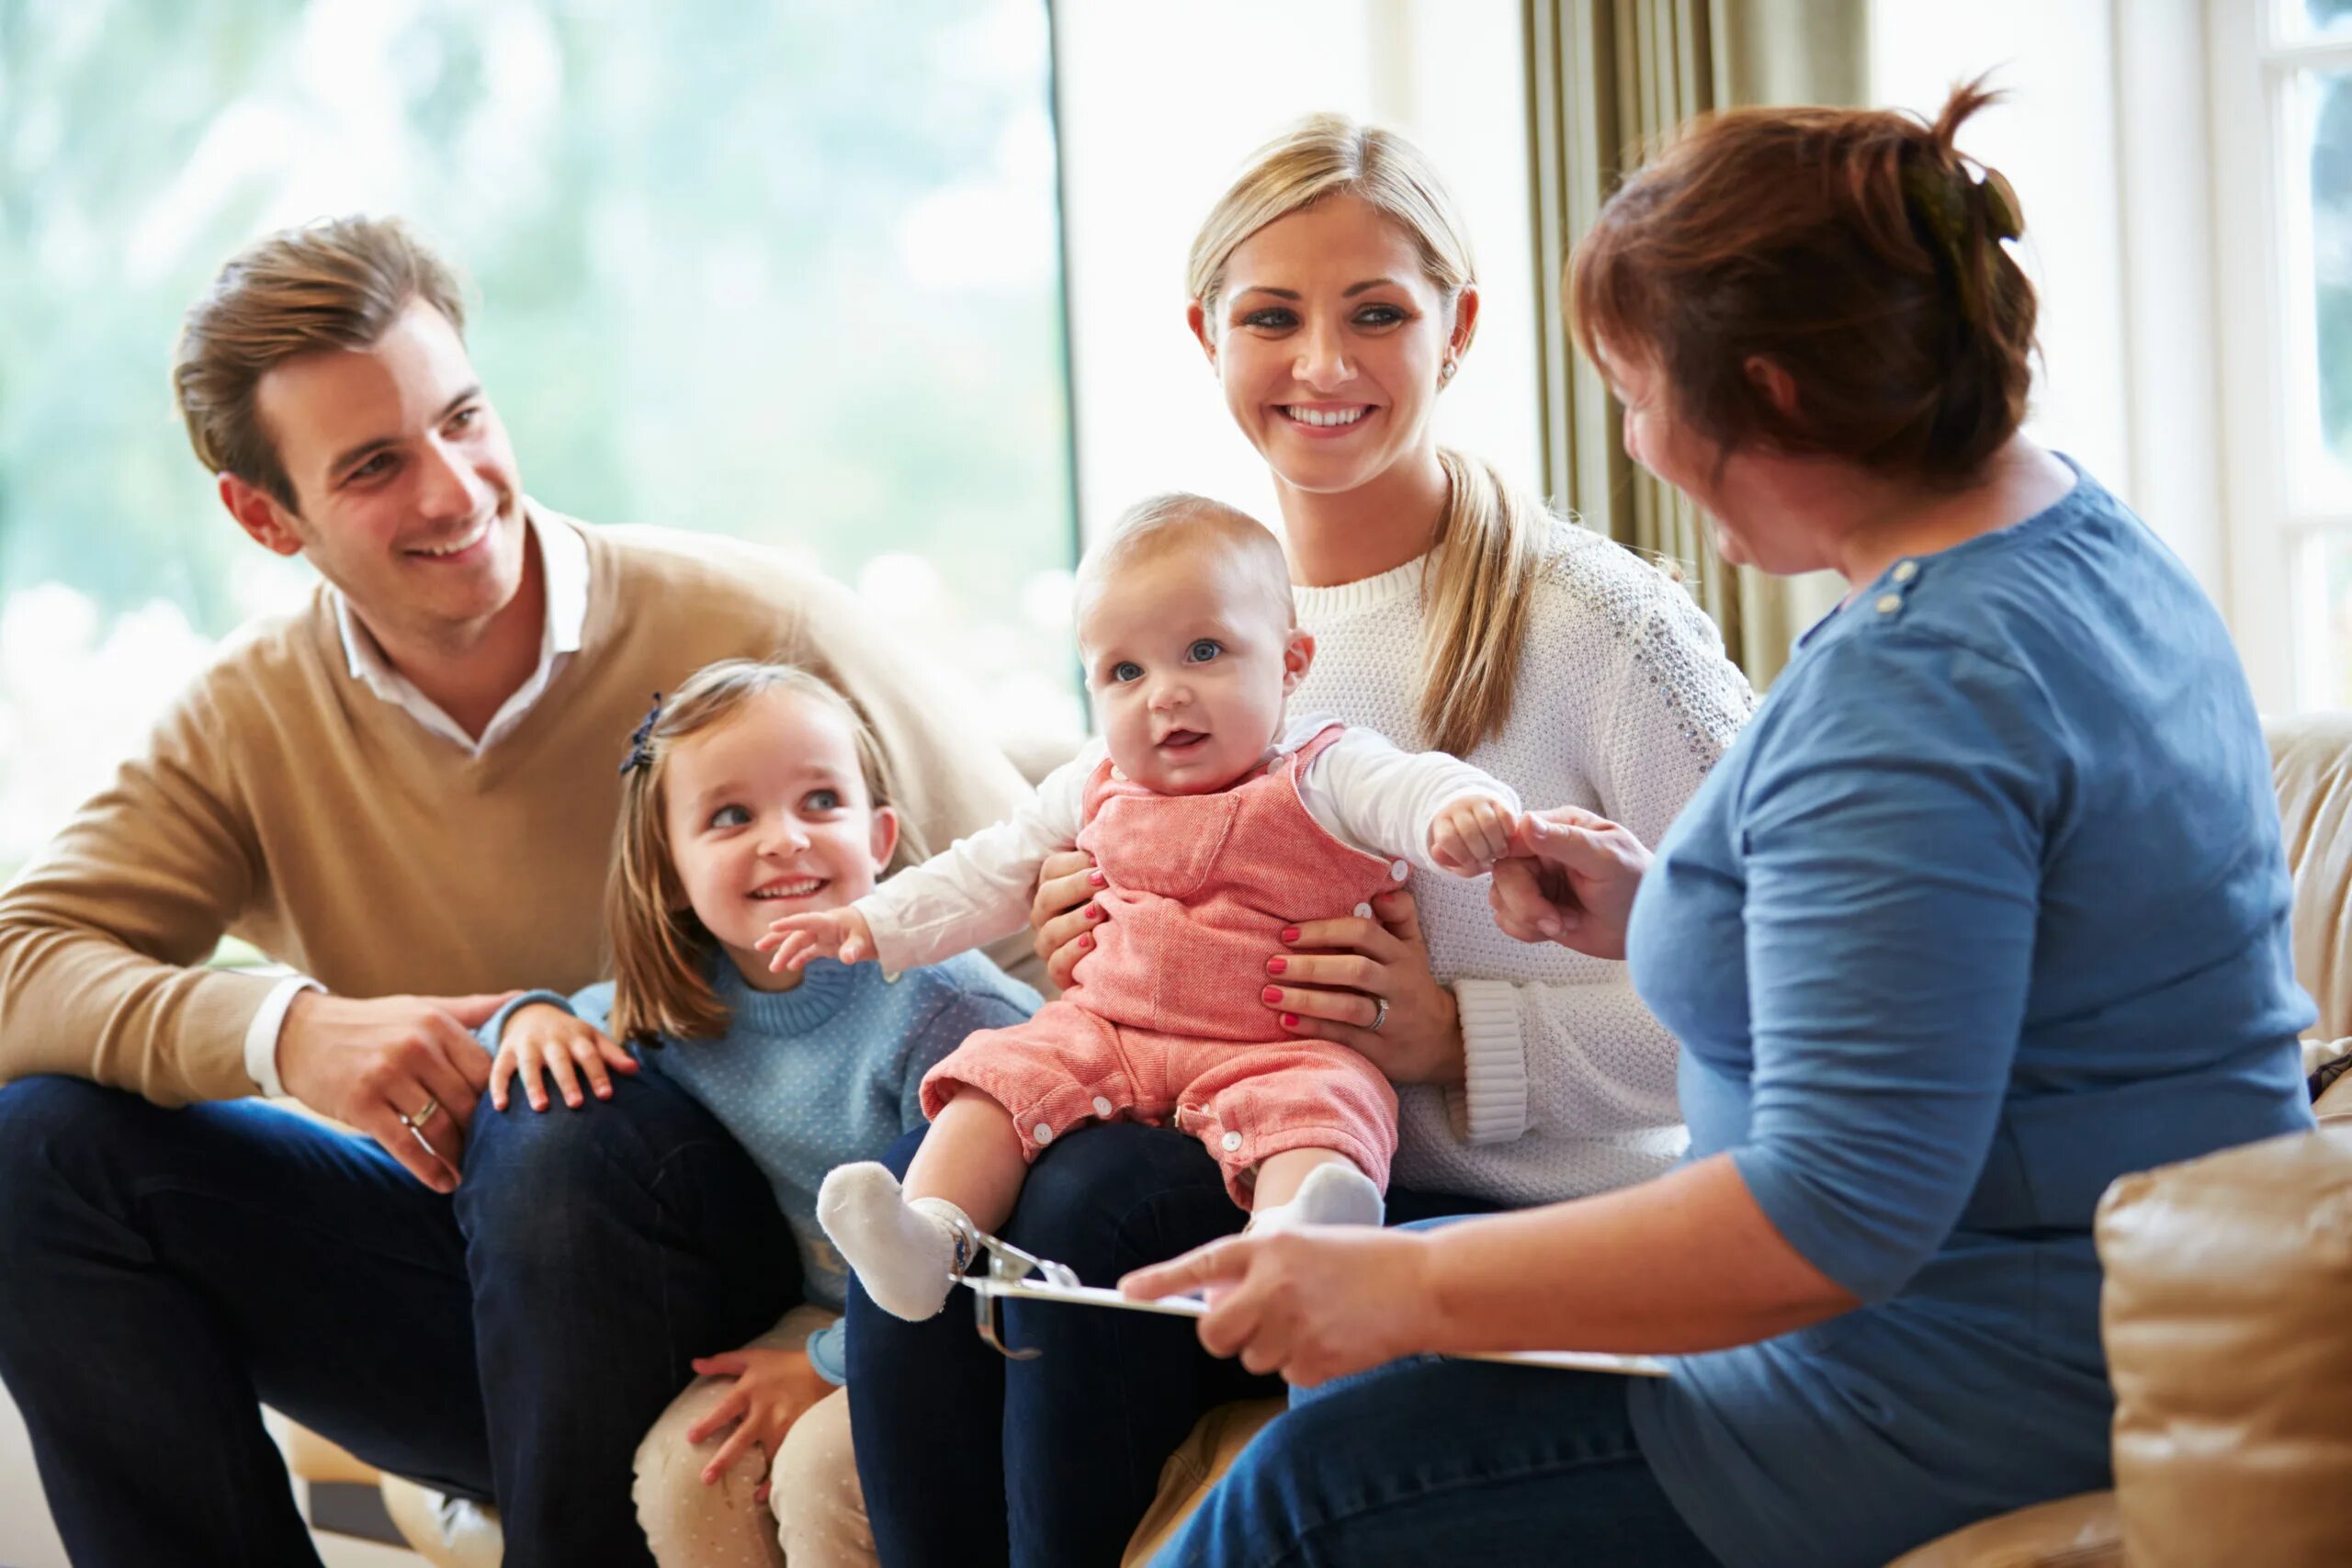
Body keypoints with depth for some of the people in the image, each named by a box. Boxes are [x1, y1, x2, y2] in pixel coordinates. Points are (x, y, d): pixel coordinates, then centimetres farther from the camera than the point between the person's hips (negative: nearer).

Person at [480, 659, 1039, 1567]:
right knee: (679, 1473, -13)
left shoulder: (942, 1008, -26)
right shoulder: (677, 1006, -3)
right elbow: (589, 1023, 20)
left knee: (822, 1468, -27)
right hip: (831, 1314, 6)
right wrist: (532, 1017, -5)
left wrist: (828, 1367, -16)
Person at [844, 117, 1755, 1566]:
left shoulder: (1595, 618, -10)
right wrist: (1102, 950, 0)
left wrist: (1459, 1036, -20)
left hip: (1549, 1227, -6)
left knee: (1100, 1206, -29)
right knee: (929, 1178, -21)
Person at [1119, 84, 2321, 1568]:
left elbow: (1835, 1212, -29)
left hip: (1980, 1413, -11)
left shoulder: (1913, 687, -25)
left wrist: (1406, 1289, -22)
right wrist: (1665, 913, 12)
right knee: (1379, 1359, 20)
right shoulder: (2085, 537, 7)